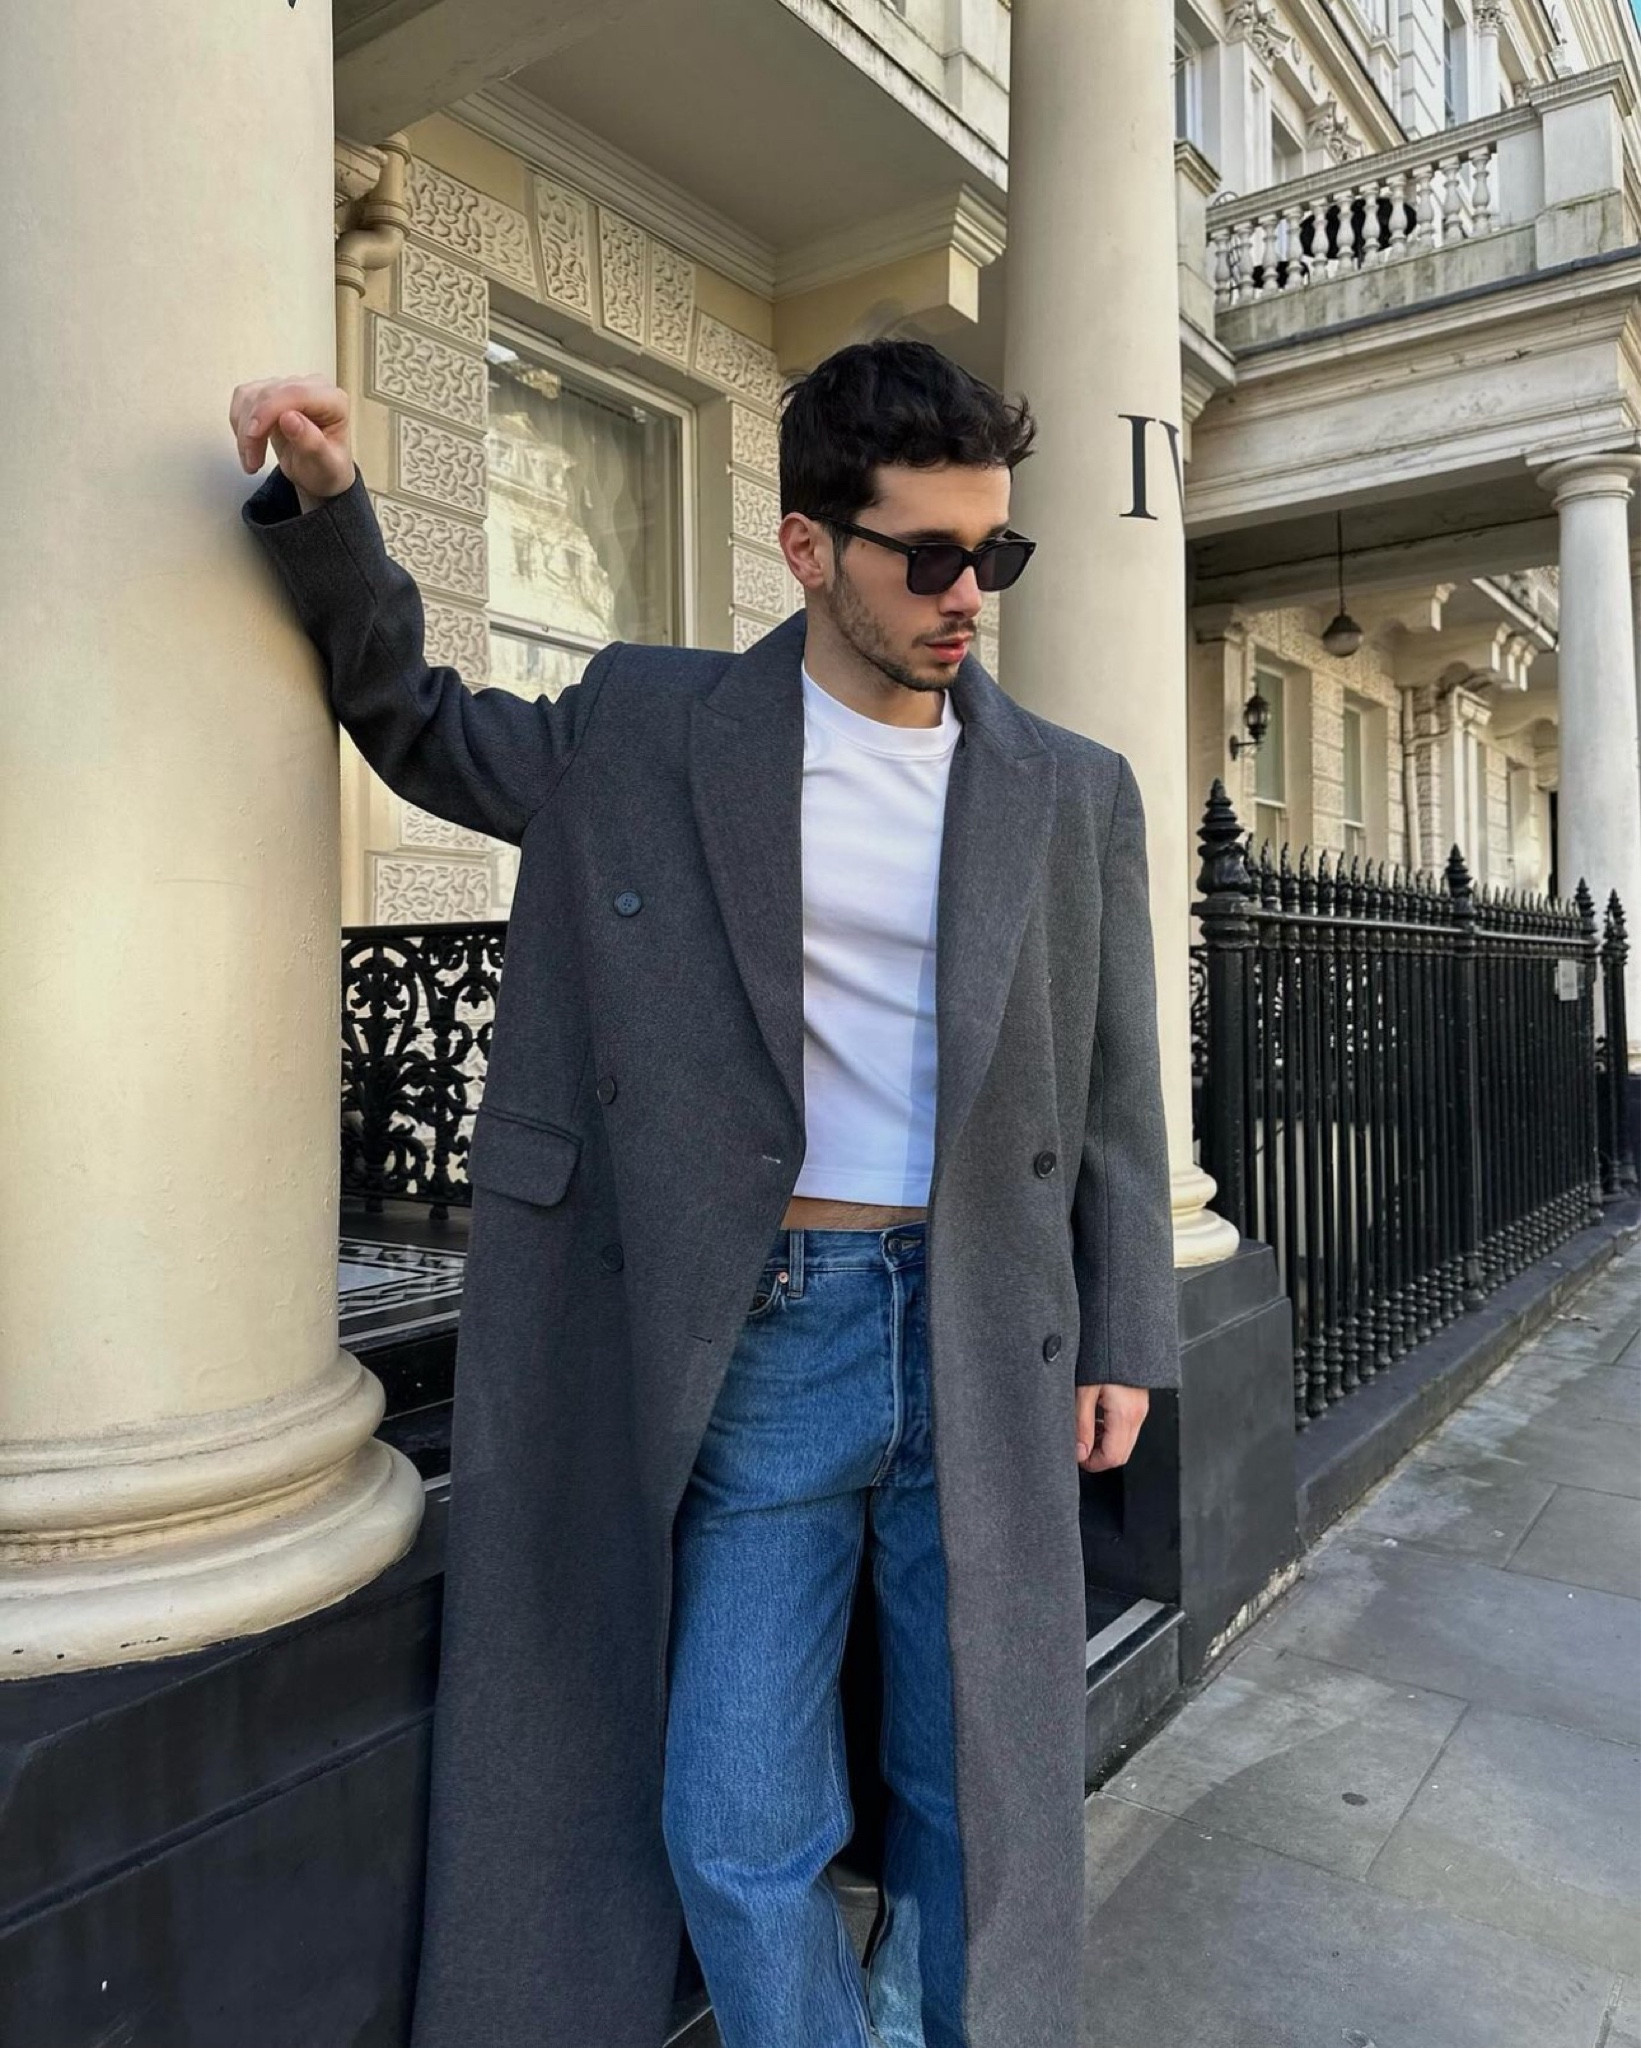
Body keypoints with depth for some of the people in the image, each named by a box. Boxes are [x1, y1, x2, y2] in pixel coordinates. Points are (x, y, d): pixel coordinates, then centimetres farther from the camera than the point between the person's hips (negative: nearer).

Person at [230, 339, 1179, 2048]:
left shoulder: (1073, 791, 3)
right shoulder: (648, 728, 0)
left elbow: (1113, 1097, 7)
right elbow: (415, 723, 14)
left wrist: (1124, 1342, 4)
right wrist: (325, 502, -1)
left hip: (988, 1344, 2)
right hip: (767, 1341, -1)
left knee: (989, 1798, 17)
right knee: (735, 1830, 6)